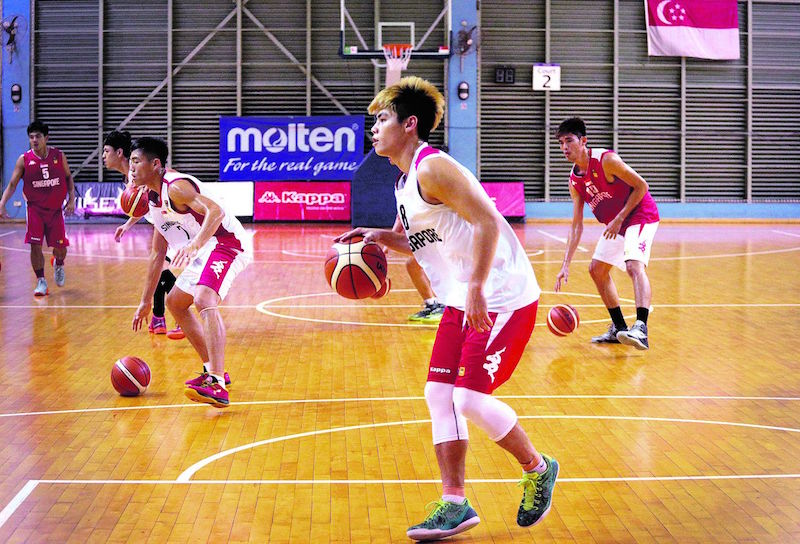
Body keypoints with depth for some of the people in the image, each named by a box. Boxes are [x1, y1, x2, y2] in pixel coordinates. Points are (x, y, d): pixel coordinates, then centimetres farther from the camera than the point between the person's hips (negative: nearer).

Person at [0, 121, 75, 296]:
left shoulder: (58, 155, -5)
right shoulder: (24, 160, -8)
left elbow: (68, 177, 8)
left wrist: (71, 200, -2)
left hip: (55, 209, 1)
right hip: (35, 208, -1)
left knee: (60, 248, 3)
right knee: (35, 246, -9)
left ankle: (58, 265, 39)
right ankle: (41, 281, 6)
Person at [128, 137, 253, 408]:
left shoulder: (175, 187, -17)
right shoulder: (154, 198, 14)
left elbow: (215, 211, -35)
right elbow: (158, 253, 20)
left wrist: (194, 245, -49)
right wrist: (146, 301, 21)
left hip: (227, 243, -11)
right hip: (207, 251, 11)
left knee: (204, 299, -32)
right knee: (175, 303, 21)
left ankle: (218, 387, -43)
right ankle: (213, 371, 27)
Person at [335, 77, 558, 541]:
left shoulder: (433, 168, -16)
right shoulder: (405, 184, 14)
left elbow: (487, 222, -24)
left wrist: (477, 287, -28)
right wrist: (381, 236, 7)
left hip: (502, 298, -10)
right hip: (464, 303, 10)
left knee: (471, 398, -11)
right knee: (440, 394, 5)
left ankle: (538, 469, 13)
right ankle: (455, 505, 11)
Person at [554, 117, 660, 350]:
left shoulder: (606, 160, -22)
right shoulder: (574, 180, 0)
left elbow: (641, 186, -19)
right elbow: (576, 225, 3)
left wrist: (619, 219, -21)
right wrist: (566, 265, -2)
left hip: (641, 215, -9)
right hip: (615, 224, 9)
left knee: (634, 265, -29)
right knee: (597, 269, 11)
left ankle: (641, 328, -42)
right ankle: (619, 328, 20)